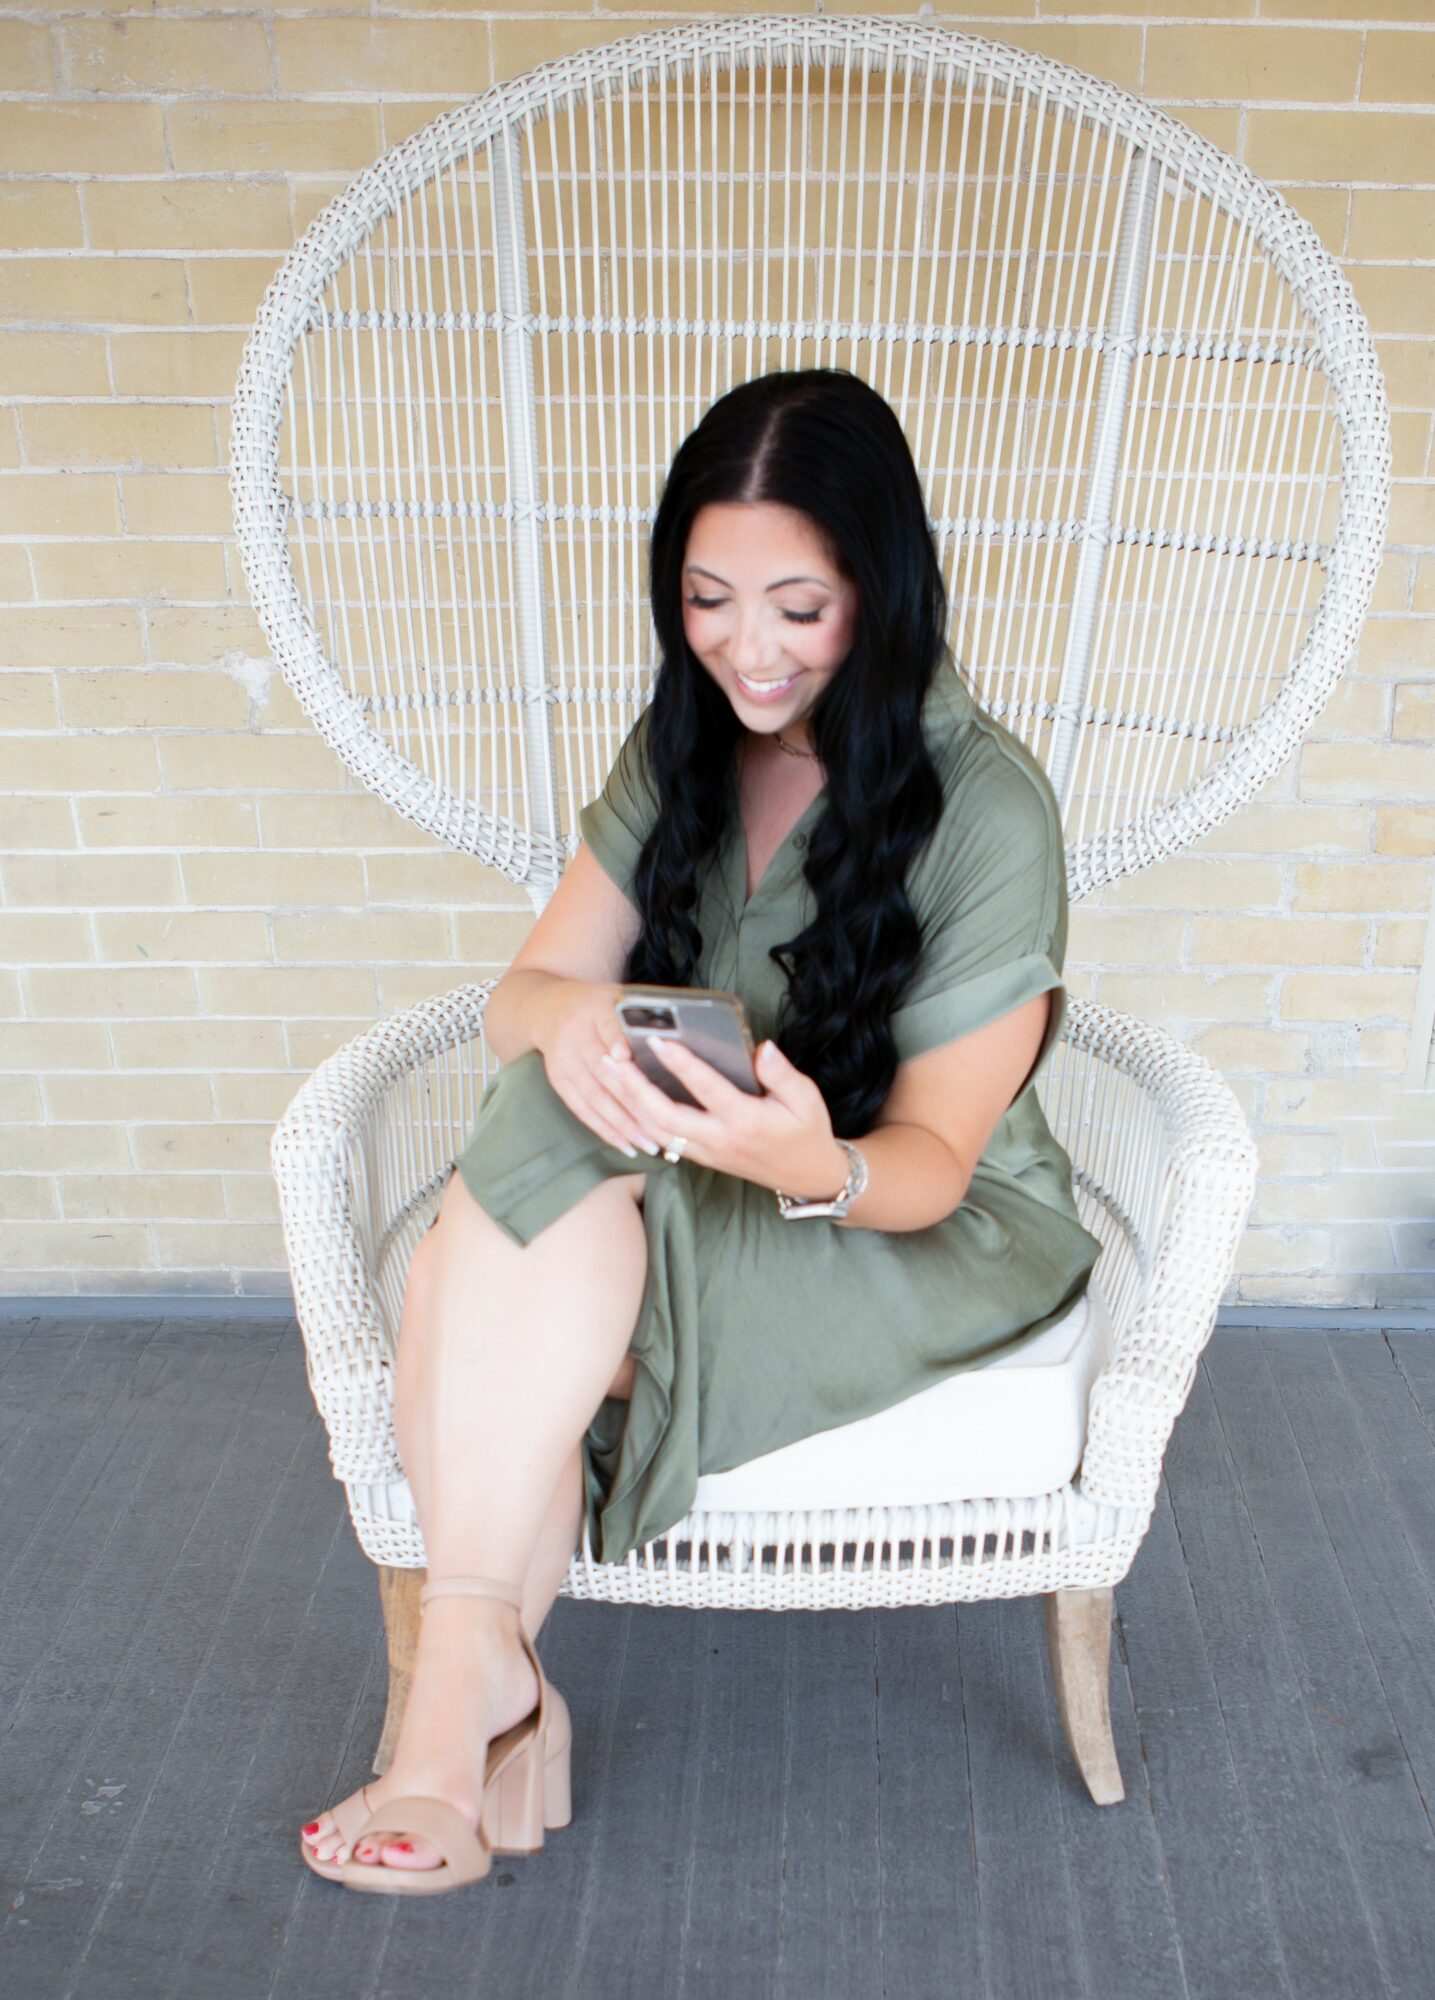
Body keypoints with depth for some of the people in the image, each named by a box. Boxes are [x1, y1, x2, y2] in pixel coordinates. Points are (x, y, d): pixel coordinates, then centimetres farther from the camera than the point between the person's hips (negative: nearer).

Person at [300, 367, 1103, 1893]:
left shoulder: (985, 810, -17)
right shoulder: (680, 752, 1)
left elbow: (929, 1165, -15)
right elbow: (522, 993, -3)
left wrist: (818, 1167, -39)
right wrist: (566, 1017, -28)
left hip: (927, 1235, -4)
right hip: (686, 1180, 5)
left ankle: (469, 1668, -13)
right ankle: (488, 1677, -17)